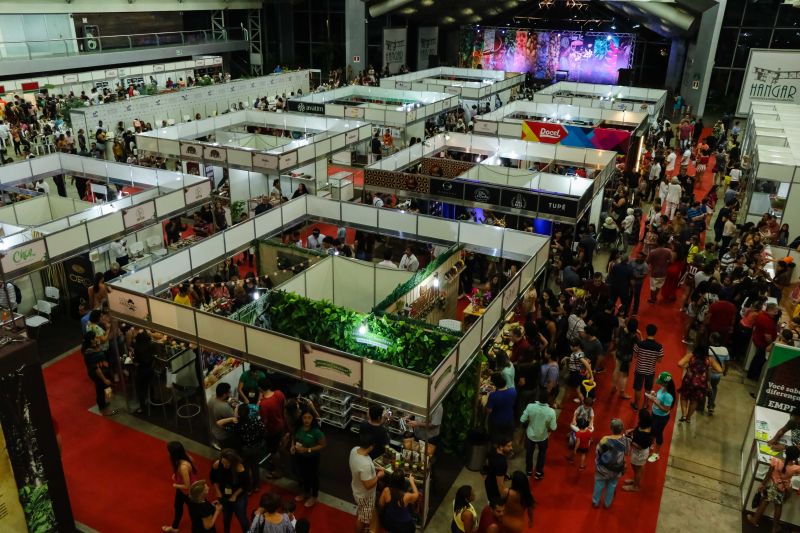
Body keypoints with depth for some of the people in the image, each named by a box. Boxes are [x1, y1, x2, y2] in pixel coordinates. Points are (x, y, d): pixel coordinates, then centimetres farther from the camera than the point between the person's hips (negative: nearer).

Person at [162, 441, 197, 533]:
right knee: (178, 506, 30)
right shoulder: (185, 457, -17)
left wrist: (175, 485, -15)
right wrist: (175, 476, -3)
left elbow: (187, 486, -33)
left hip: (188, 492, -9)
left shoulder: (183, 467, -42)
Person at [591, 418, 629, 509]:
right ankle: (607, 503, 42)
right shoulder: (624, 440, -21)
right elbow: (627, 452, -1)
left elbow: (598, 451, -13)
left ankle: (595, 502, 39)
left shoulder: (605, 440, -27)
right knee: (612, 485, 25)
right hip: (616, 469, 2)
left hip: (603, 467, -1)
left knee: (599, 483, 22)